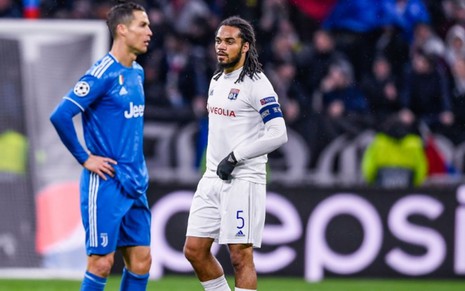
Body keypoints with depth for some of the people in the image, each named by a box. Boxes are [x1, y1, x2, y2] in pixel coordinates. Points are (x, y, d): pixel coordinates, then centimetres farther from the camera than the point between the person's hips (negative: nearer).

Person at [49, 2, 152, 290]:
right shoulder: (102, 75, -15)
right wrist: (85, 159, -14)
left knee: (141, 260, 6)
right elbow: (60, 116, -20)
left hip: (135, 185, 8)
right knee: (102, 262, -5)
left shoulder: (137, 73, 12)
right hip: (106, 184, -8)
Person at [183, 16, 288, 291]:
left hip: (243, 180, -8)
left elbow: (278, 134, -19)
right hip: (213, 177, 8)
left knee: (241, 256, -7)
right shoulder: (217, 80, 14)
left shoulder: (257, 84, -11)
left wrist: (235, 157, -17)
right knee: (195, 250, 5)